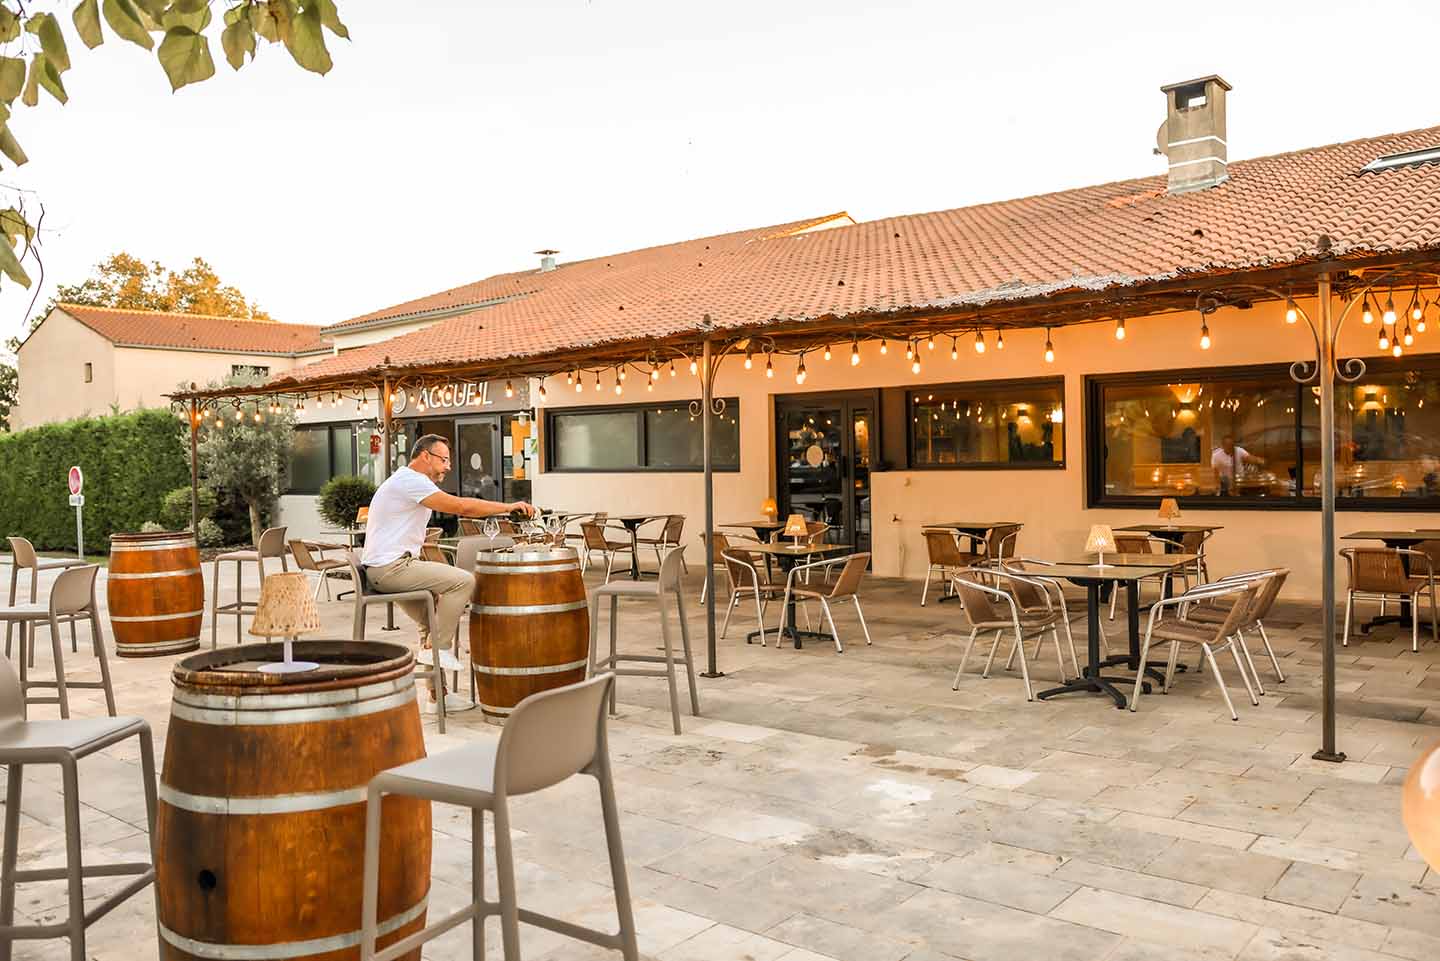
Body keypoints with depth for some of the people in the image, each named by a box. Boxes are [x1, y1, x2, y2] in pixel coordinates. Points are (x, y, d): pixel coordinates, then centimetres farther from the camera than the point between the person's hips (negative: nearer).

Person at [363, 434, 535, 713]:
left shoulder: (411, 481, 22)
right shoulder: (409, 480, -13)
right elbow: (461, 506, -18)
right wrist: (509, 506, -12)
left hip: (386, 569, 11)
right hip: (391, 566, -11)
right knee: (463, 581, -14)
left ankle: (437, 693, 18)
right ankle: (436, 647, -4)